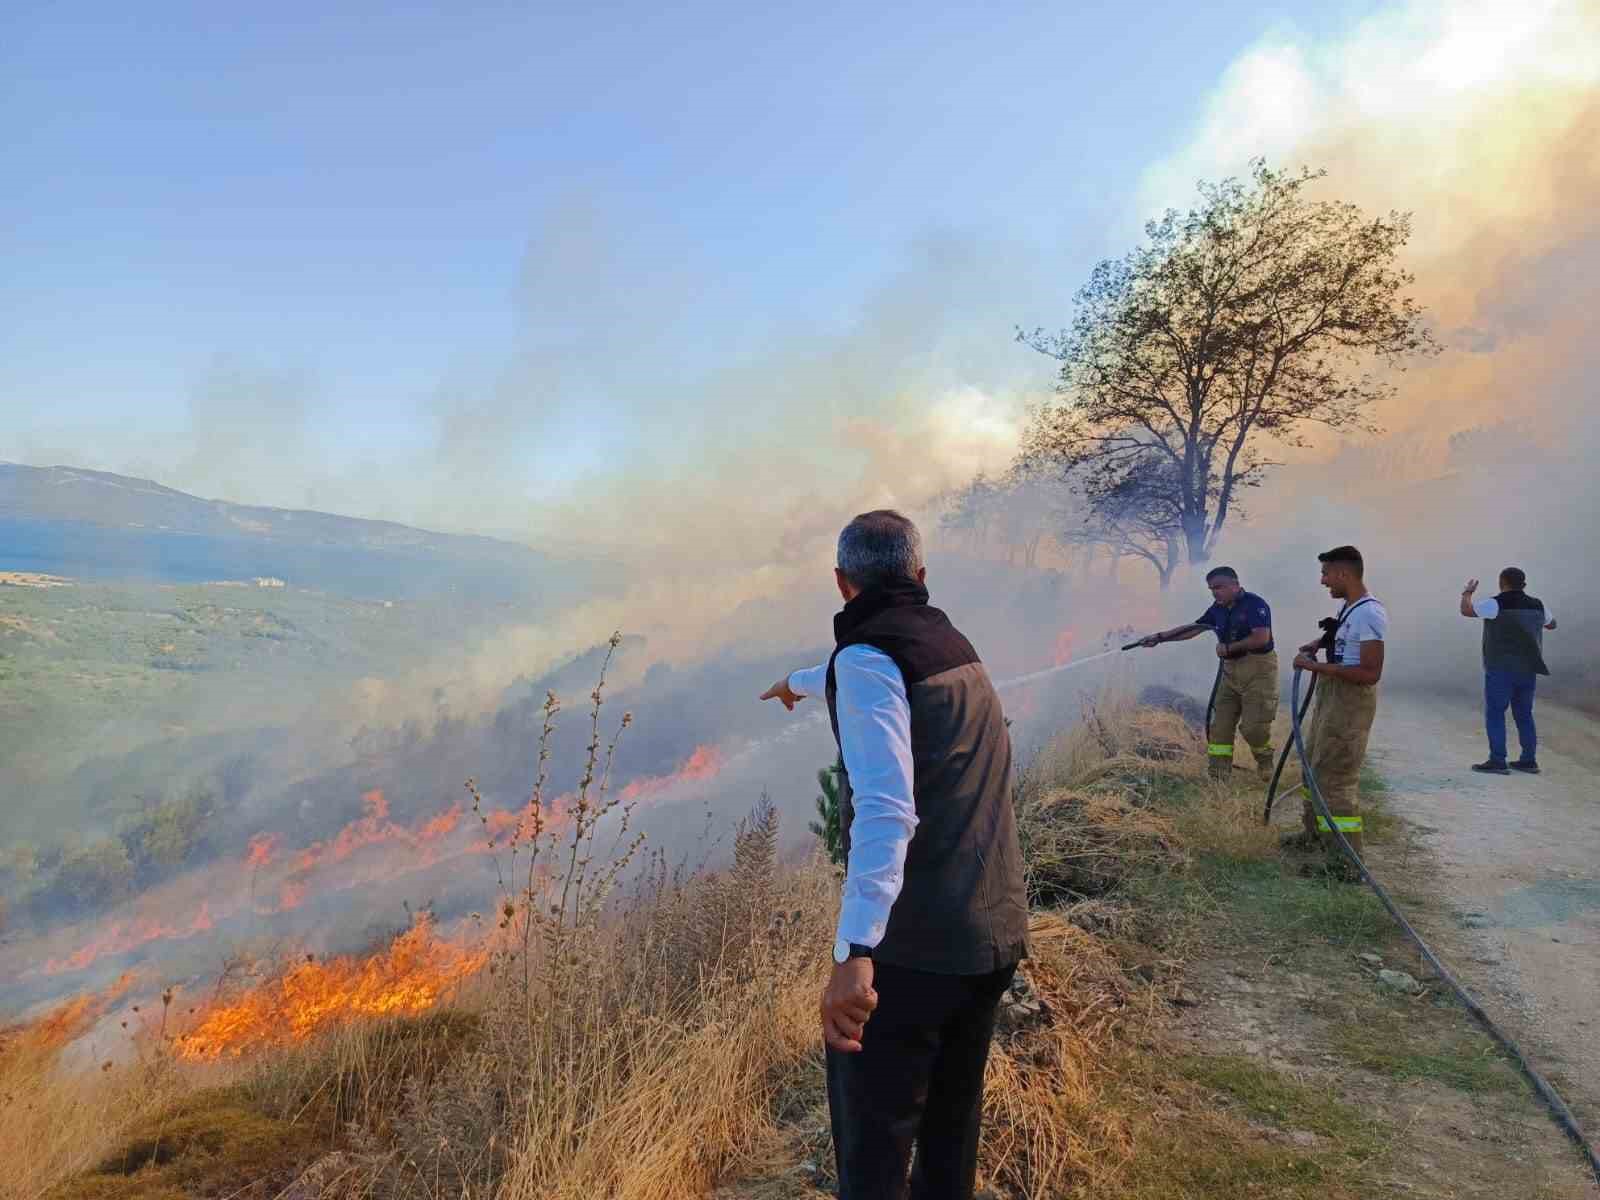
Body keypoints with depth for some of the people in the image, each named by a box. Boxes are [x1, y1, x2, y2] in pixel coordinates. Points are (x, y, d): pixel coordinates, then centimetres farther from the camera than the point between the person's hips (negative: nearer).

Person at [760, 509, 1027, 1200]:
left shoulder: (869, 656, -14)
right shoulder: (952, 643, 12)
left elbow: (886, 808, -27)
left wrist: (854, 952, -33)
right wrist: (799, 682, 54)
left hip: (914, 944, -8)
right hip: (999, 934, 9)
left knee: (873, 1142, 2)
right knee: (951, 1124, 22)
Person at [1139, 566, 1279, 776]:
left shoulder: (1255, 604, -13)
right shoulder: (1218, 609, 10)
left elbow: (1261, 638, -23)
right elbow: (1192, 629, 14)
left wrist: (1228, 648, -14)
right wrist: (1160, 637, 7)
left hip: (1258, 670, -7)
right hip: (1231, 671, 8)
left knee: (1253, 726, -9)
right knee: (1220, 725, 3)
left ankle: (1266, 765, 19)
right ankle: (1218, 775, 8)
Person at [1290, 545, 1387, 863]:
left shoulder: (1369, 613, -22)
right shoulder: (1350, 606, 8)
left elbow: (1370, 673, -27)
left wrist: (1316, 667, -24)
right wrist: (1319, 643, 14)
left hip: (1350, 700, -11)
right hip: (1331, 694, 11)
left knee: (1335, 778, -11)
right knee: (1314, 764, 22)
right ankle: (1315, 834, 38)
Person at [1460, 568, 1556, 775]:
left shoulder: (1497, 604, -12)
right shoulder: (1536, 605, 7)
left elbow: (1466, 610, -4)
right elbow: (1552, 624, 26)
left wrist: (1467, 593, 14)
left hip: (1501, 670, -6)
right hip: (1528, 670, 6)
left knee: (1494, 713, -2)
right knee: (1524, 714, 14)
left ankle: (1497, 762, -6)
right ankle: (1529, 761, 14)